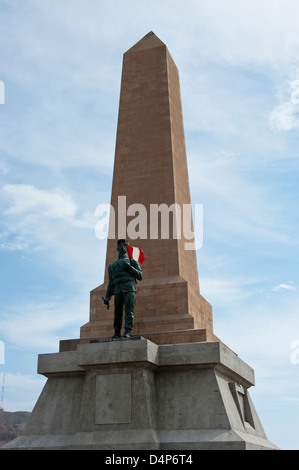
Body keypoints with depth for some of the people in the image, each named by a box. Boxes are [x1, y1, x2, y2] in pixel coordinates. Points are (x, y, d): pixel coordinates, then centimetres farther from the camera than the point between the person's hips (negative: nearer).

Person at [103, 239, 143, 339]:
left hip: (130, 289, -3)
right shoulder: (112, 265, 26)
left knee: (129, 310, -15)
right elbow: (111, 283, 21)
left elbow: (140, 276, 5)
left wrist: (129, 267, -8)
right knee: (118, 312, -1)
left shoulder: (133, 262, 17)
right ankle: (117, 333, 6)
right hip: (118, 291, 3)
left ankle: (127, 332, -21)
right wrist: (107, 297, 10)